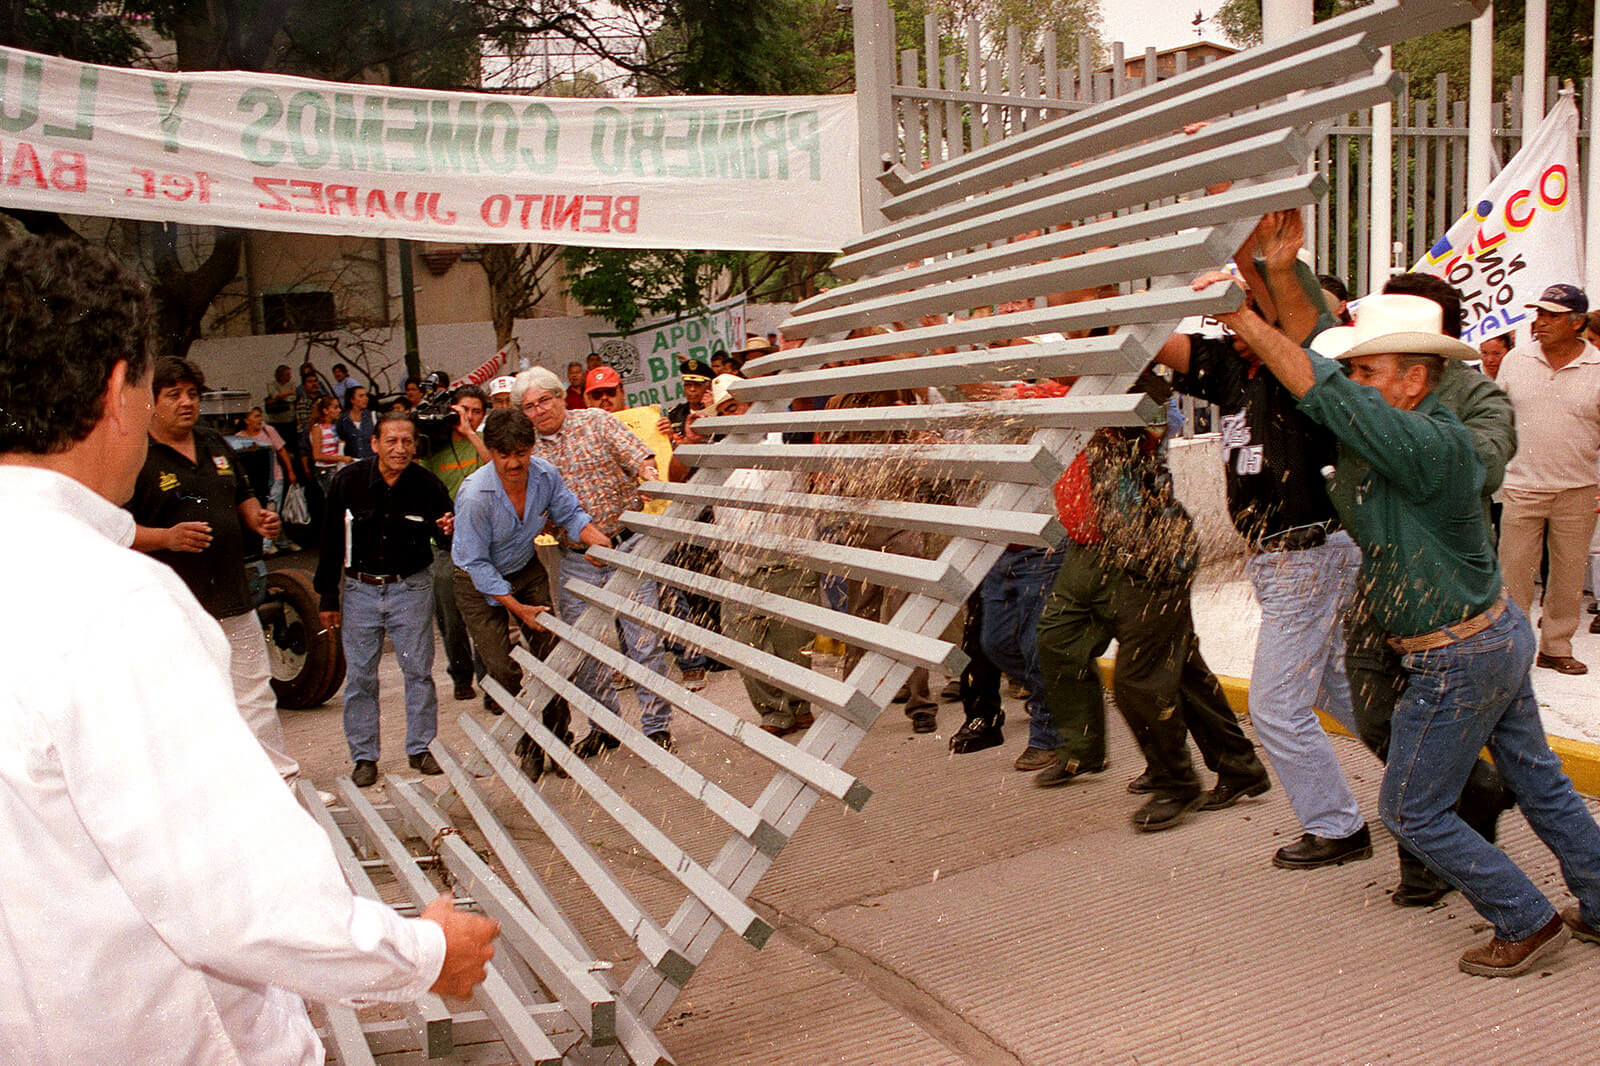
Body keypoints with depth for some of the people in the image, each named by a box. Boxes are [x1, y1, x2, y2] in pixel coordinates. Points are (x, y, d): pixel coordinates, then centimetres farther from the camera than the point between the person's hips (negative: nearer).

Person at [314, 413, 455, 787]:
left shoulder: (427, 484, -7)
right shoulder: (348, 481, -7)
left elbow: (446, 534, 4)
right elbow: (331, 542, 0)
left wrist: (449, 530, -21)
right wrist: (328, 597, 1)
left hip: (411, 589, 0)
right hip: (359, 590, 0)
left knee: (418, 671, 3)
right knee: (359, 676, 5)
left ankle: (420, 748, 18)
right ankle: (364, 756, 17)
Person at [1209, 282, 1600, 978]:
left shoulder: (1432, 445, -27)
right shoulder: (1422, 433, 1)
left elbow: (1326, 394, -36)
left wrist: (1242, 318, -34)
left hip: (1458, 663, -10)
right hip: (1500, 633, 10)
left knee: (1411, 810, 6)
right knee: (1535, 778, 23)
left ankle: (1527, 923, 19)